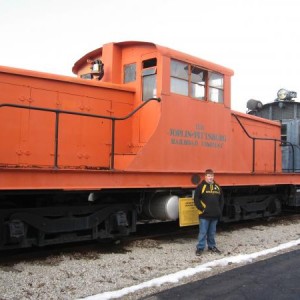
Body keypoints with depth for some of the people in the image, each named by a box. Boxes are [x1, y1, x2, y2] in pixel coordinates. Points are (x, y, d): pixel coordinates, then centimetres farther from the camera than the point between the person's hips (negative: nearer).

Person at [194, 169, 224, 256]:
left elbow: (221, 200, 17)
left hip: (215, 215, 5)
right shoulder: (201, 186, -6)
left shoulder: (217, 187, 11)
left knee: (212, 232, 15)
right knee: (203, 232, -1)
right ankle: (200, 248, 8)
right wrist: (202, 209, -12)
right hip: (204, 215, -5)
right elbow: (196, 199, -8)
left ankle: (212, 246, 28)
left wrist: (220, 210, 9)